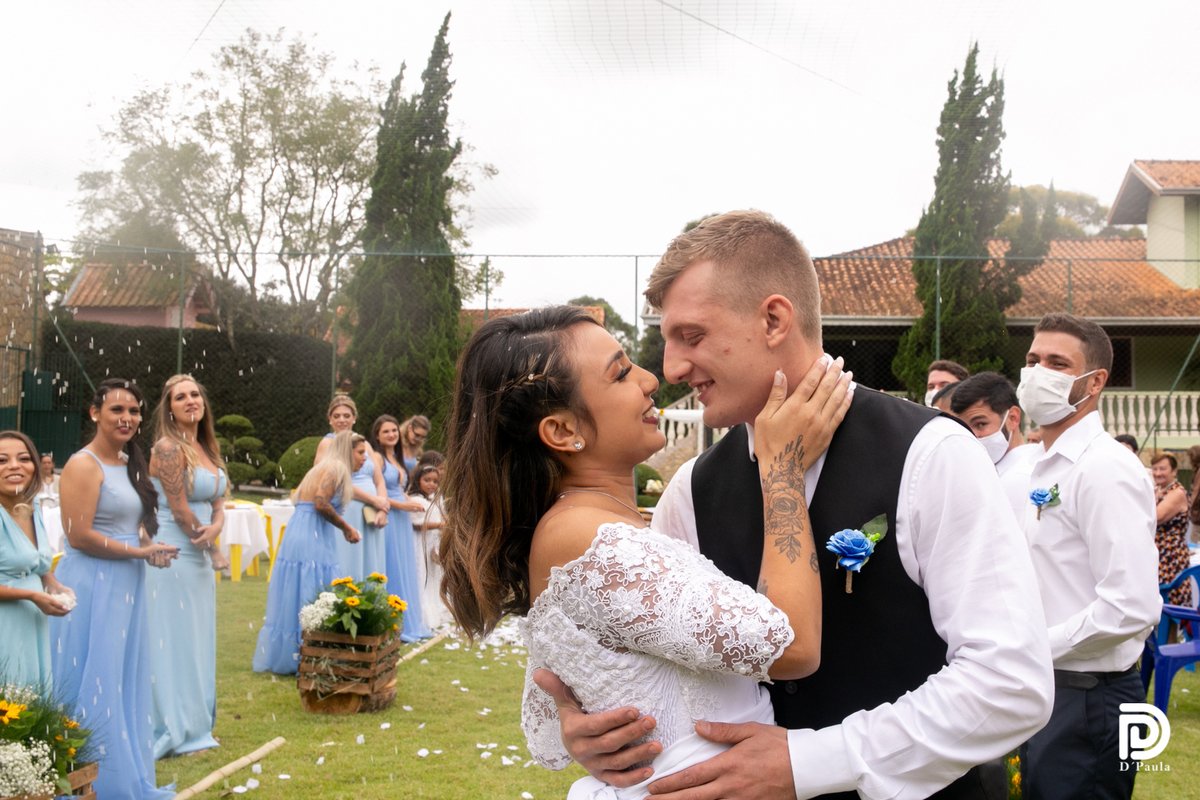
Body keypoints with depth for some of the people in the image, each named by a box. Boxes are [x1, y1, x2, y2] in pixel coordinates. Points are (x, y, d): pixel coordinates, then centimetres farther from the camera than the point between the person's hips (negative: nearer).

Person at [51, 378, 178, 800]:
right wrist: (139, 551, -14)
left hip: (126, 586, 8)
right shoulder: (84, 465, -13)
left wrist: (148, 547, 3)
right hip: (93, 587, -8)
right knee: (97, 688, -1)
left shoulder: (129, 464, 14)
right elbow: (79, 536, -19)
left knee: (128, 683, 13)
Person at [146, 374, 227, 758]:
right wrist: (215, 552, -7)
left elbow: (217, 504, 10)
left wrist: (215, 528, -13)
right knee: (172, 644, -1)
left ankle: (194, 726, 24)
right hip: (173, 557, -8)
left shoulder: (207, 449, 12)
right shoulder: (168, 448, -13)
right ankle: (170, 731, 9)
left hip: (199, 559, 8)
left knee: (196, 644, 14)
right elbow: (180, 512, -16)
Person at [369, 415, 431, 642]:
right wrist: (401, 505, -17)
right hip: (387, 519, -8)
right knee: (391, 570, -5)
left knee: (405, 569, 10)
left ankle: (408, 622, 17)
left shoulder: (396, 458, 17)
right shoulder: (376, 457, -9)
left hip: (402, 521, 8)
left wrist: (412, 503, 4)